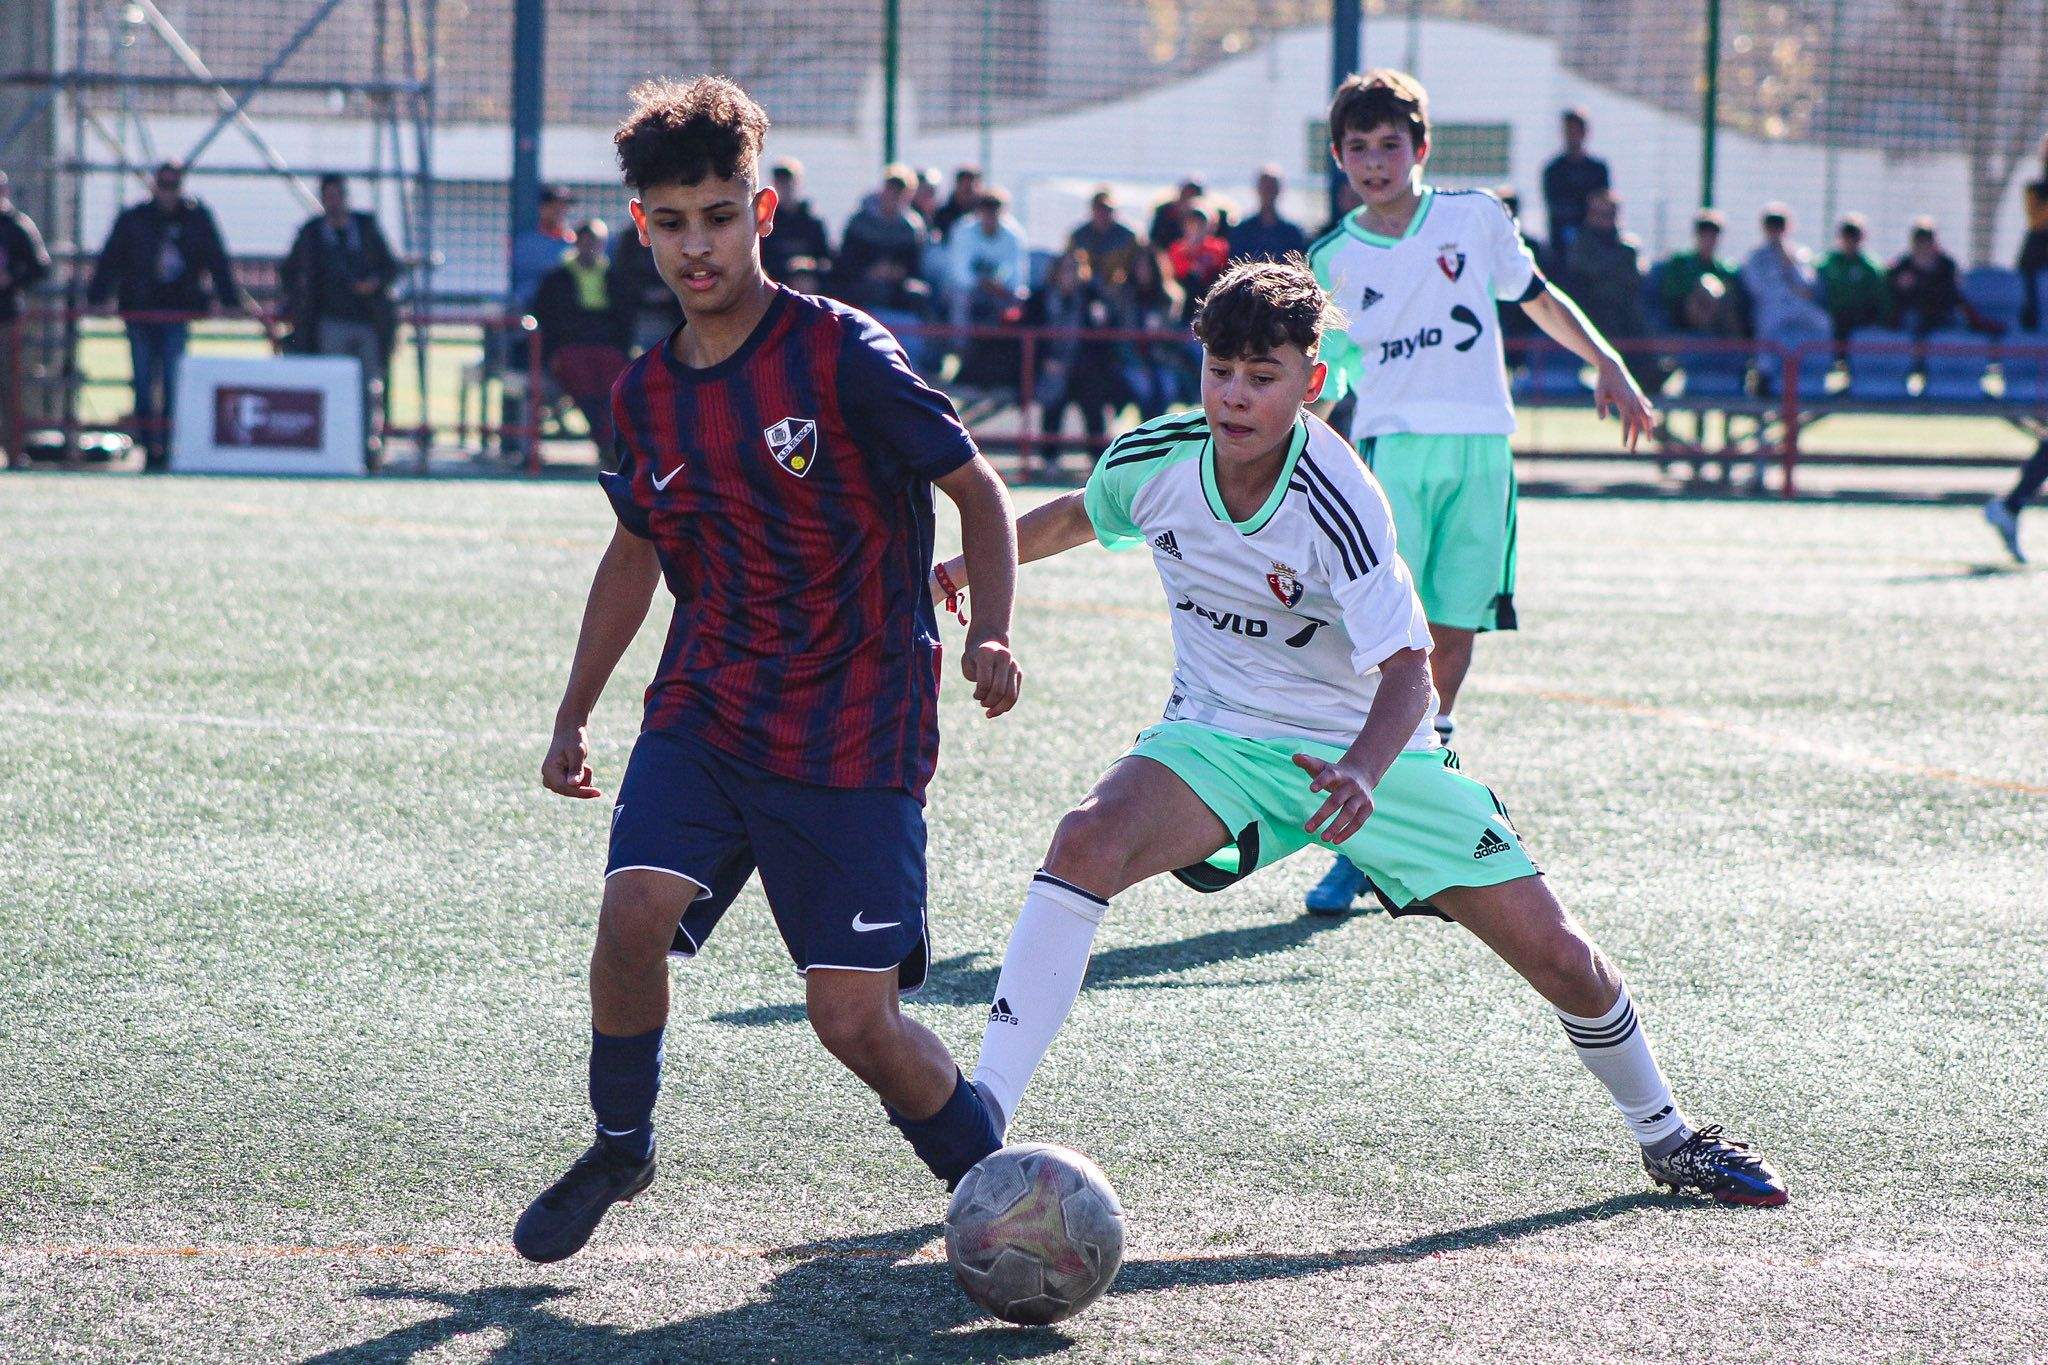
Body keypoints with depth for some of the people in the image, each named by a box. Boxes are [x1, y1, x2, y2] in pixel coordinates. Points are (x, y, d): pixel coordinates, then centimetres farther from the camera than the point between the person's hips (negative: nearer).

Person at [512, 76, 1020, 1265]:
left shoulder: (841, 352, -11)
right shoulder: (649, 393, 6)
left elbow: (977, 488, -5)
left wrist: (991, 633, -21)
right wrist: (575, 714, 23)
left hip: (854, 732, -4)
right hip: (705, 711, 4)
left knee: (854, 1016, -7)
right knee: (634, 910, -20)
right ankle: (620, 1147, 6)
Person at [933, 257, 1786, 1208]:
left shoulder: (1337, 502, -26)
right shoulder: (1154, 461, -13)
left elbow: (1407, 669, -29)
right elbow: (1077, 517, 13)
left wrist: (1364, 774, -47)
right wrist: (968, 566, 11)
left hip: (1362, 746, -2)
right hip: (1217, 741, 2)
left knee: (1553, 952, -4)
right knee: (1088, 842, -30)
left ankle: (1665, 1135, 25)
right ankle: (980, 1121, -28)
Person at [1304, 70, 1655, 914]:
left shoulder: (1474, 217, 7)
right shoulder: (1333, 260, 8)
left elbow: (1537, 298, 20)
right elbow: (1324, 381, 15)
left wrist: (1608, 364, 12)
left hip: (1479, 444, 1)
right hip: (1389, 449, -1)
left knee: (1455, 635, 0)